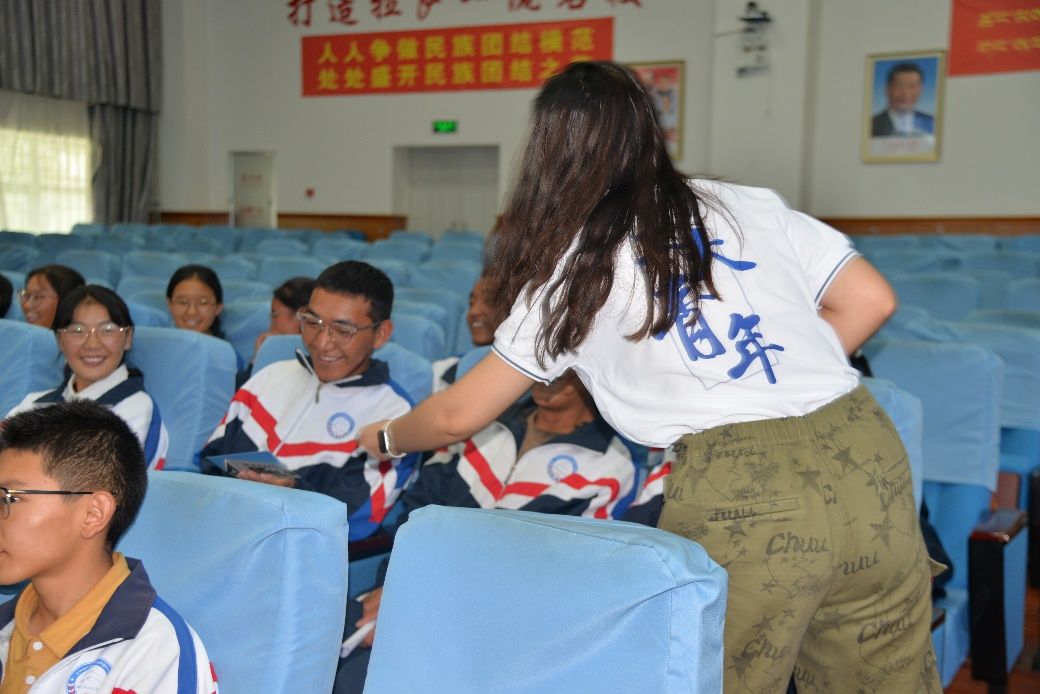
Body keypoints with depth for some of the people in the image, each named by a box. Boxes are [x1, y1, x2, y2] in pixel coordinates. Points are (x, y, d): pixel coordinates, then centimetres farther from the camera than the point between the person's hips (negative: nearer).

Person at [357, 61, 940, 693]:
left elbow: (459, 415, 13)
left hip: (739, 491, -4)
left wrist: (385, 437, 33)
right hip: (864, 451, 5)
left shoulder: (576, 270, 6)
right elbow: (871, 300, 11)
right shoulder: (747, 202, 13)